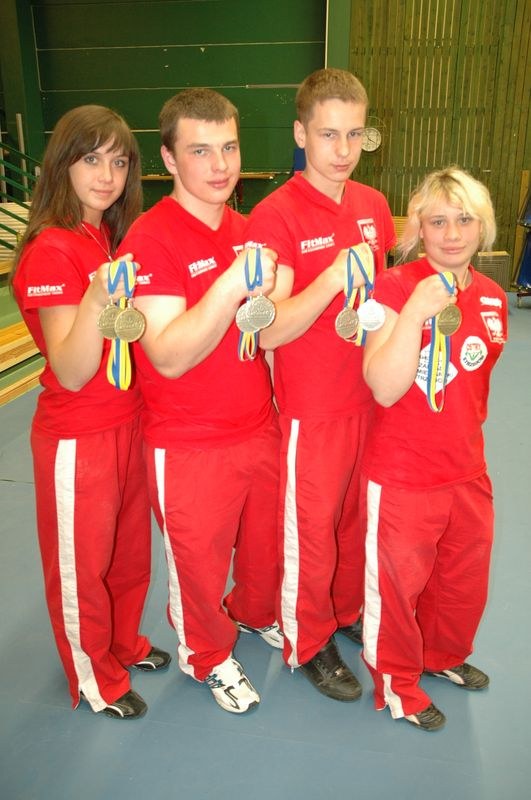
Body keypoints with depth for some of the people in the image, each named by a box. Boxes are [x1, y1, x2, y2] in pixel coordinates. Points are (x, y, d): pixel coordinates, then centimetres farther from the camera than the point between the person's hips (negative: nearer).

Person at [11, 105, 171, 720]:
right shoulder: (51, 253, -18)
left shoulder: (117, 238, 6)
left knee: (131, 549, 22)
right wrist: (96, 300, -37)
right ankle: (95, 680, 36)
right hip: (78, 437, -7)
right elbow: (71, 373, -23)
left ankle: (124, 645, 46)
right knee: (81, 565, 13)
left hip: (130, 421, 8)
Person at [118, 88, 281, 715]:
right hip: (190, 446, -6)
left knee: (268, 541, 23)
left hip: (260, 428, 6)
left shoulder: (244, 228, 6)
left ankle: (256, 614, 54)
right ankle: (208, 658, 42)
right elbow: (169, 355, -26)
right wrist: (231, 285, -34)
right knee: (199, 561, 14)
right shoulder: (150, 238, -16)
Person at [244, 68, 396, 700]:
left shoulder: (373, 205, 5)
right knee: (311, 530, 10)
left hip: (371, 397, 6)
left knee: (359, 517, 20)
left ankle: (349, 612, 45)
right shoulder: (274, 216, -14)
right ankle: (308, 643, 33)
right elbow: (269, 331, -20)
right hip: (312, 409, -6)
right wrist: (332, 280, -32)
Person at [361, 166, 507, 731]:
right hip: (402, 474, -6)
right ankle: (396, 683, 38)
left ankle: (444, 654, 52)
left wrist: (466, 430, 11)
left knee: (465, 577, 23)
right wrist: (417, 309, -31)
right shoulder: (395, 287, -16)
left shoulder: (492, 298, 3)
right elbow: (385, 388, -25)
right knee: (399, 582, 12)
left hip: (468, 471, 6)